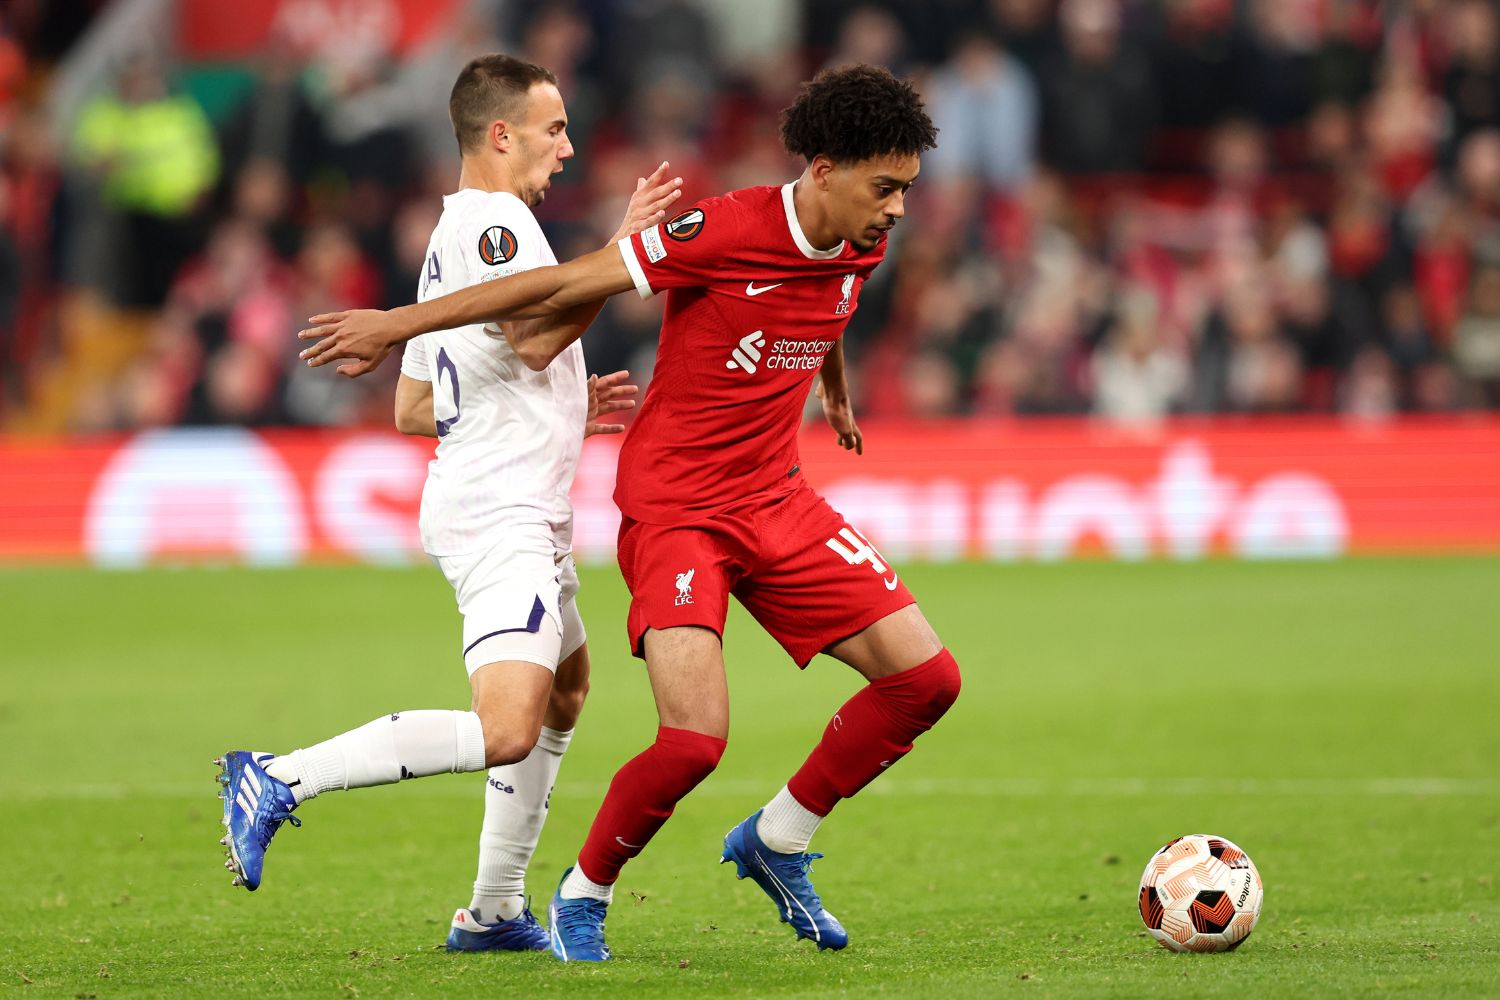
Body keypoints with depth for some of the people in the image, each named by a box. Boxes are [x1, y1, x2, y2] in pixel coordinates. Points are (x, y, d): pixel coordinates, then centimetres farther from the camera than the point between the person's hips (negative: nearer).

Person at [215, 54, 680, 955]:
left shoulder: (455, 237, 20)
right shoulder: (490, 220, -11)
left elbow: (413, 409, 23)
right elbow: (536, 333, -27)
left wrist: (566, 408, 28)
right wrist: (624, 248, -20)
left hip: (524, 517, 11)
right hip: (500, 515, -11)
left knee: (565, 692, 25)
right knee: (507, 733, -23)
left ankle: (493, 913, 25)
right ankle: (281, 780, -20)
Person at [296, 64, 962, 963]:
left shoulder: (860, 251, 0)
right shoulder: (727, 231, -22)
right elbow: (570, 282, -18)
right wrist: (396, 325, -14)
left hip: (777, 502, 7)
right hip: (676, 508, -7)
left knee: (927, 679, -1)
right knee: (695, 740, -22)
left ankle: (777, 842, 17)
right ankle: (583, 897, 5)